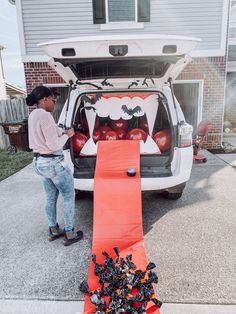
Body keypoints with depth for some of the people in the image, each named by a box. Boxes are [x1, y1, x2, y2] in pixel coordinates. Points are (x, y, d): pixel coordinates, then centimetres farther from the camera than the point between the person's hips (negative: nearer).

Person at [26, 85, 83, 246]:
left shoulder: (33, 115, 9)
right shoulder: (45, 116, -21)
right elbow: (54, 145, -22)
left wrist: (62, 131, 5)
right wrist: (67, 135, -7)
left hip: (40, 161, 10)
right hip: (54, 163, -9)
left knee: (51, 197, 20)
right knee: (69, 196, 6)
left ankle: (53, 230, 36)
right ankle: (70, 234, 18)